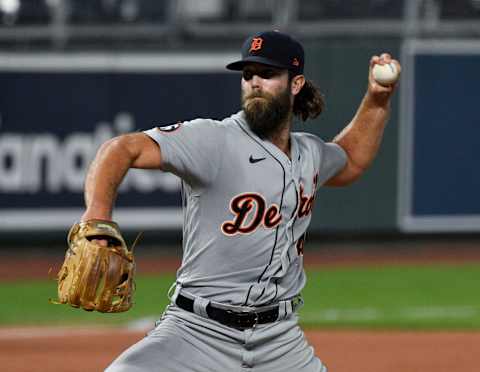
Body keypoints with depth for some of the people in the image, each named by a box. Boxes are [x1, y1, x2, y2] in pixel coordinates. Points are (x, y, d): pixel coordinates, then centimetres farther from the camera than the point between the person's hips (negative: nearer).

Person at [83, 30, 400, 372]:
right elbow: (125, 148, -25)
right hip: (198, 331, -6)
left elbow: (351, 163, 37)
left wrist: (378, 101, 23)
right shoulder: (214, 139, -12)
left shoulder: (309, 154, 11)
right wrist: (97, 216, -43)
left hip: (279, 341, 6)